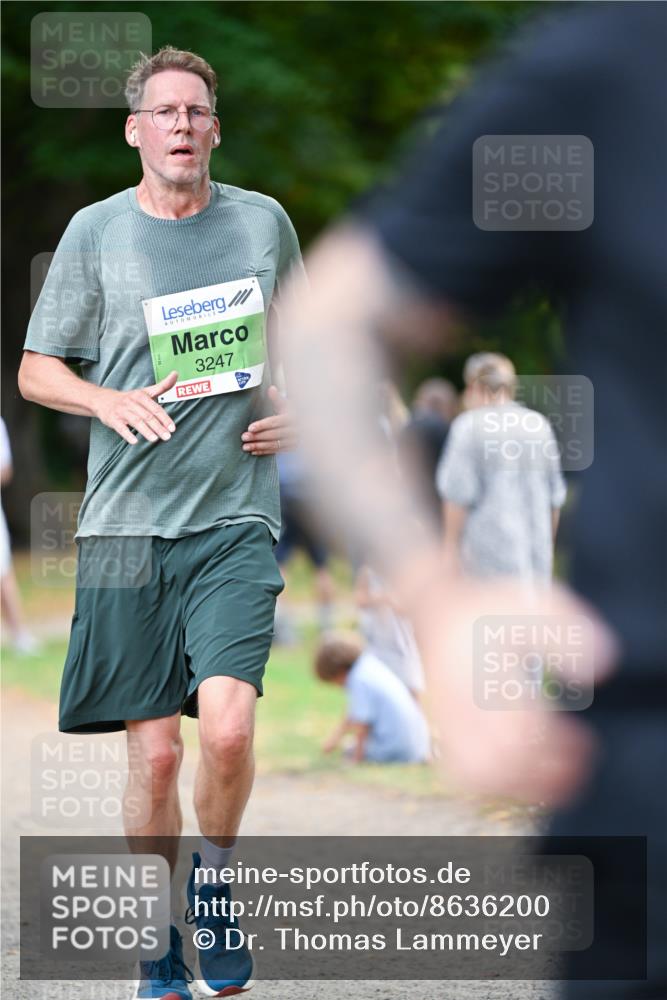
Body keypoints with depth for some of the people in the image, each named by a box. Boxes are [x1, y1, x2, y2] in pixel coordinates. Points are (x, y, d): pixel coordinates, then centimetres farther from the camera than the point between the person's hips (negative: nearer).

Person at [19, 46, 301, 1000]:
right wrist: (108, 400, -12)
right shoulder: (95, 231, 3)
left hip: (236, 519, 0)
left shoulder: (264, 221, 7)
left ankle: (215, 887, 9)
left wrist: (294, 409, 5)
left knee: (227, 725, -18)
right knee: (154, 749, 1)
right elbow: (36, 369, 7)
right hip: (127, 520, 0)